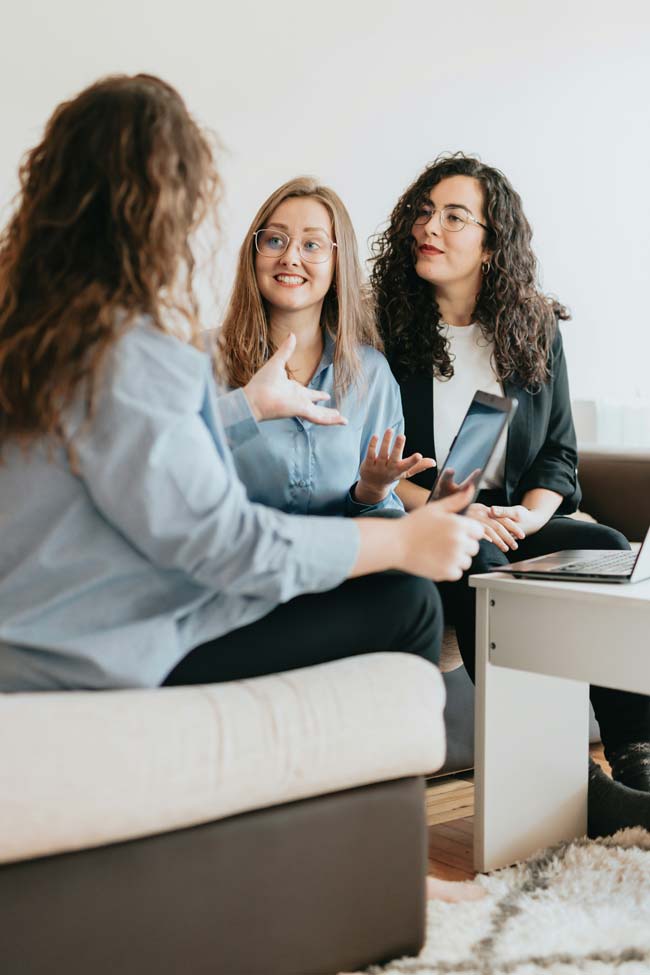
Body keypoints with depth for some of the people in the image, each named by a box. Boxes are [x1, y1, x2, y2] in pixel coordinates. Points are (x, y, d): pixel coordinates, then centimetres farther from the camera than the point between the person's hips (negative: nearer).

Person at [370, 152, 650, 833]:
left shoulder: (536, 330, 11)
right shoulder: (384, 330, 0)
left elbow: (560, 452, 12)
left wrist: (530, 513, -9)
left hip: (512, 522, 4)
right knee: (478, 563, -35)